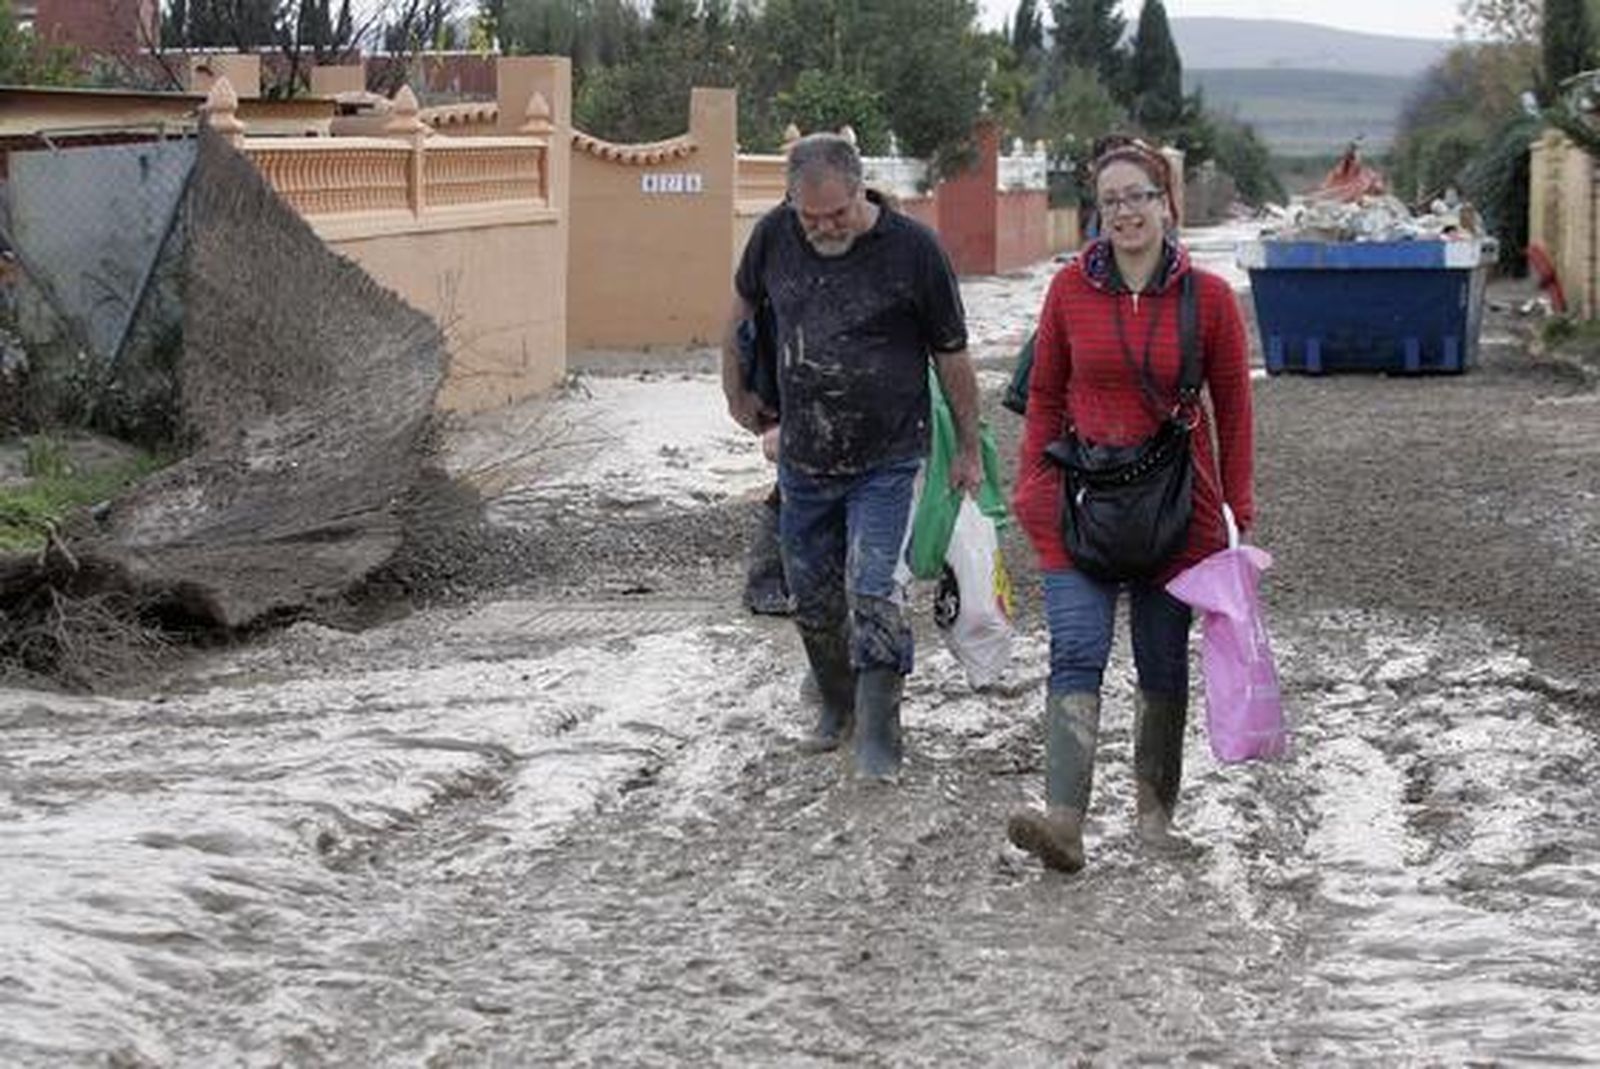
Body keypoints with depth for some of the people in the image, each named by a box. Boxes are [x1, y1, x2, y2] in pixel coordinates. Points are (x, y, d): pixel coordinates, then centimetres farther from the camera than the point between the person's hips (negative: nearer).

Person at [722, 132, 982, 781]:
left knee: (875, 597, -12)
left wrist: (968, 451, 4)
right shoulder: (774, 236, -3)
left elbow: (952, 358, -2)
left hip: (888, 463, -4)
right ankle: (837, 708, 35)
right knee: (812, 598, 13)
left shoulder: (912, 249, -13)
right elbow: (743, 308, 19)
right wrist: (737, 394, 21)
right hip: (803, 460, 4)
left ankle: (879, 738, -2)